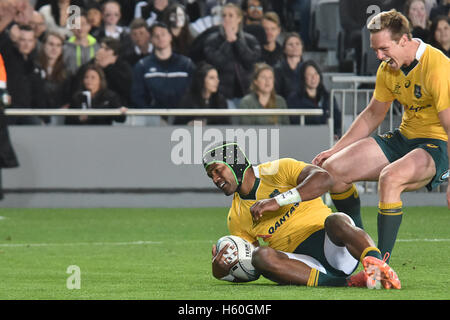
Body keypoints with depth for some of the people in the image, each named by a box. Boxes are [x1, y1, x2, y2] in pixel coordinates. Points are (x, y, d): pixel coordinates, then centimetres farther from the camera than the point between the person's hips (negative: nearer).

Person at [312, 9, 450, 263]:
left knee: (389, 177, -37)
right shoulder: (388, 68, 3)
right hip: (404, 138, 8)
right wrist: (335, 150, 12)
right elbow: (373, 115, 17)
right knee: (333, 169, -3)